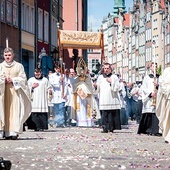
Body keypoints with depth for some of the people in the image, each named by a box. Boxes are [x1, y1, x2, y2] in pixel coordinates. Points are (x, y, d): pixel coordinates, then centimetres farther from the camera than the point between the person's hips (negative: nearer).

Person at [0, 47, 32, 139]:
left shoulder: (19, 66, 8)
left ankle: (14, 132, -13)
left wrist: (13, 80, -9)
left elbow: (23, 78, 4)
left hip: (15, 90, -1)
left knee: (15, 110, -9)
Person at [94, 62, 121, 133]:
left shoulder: (114, 77, 9)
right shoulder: (100, 77, 15)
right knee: (104, 114, -7)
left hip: (112, 100, -1)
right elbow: (98, 89, 12)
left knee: (113, 114, -5)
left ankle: (111, 128, 3)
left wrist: (111, 82, -11)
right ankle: (105, 128, -5)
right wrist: (96, 86, -9)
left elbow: (117, 88, -1)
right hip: (103, 100, 1)